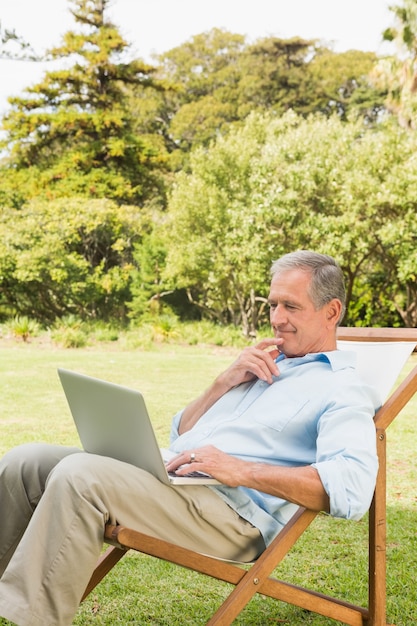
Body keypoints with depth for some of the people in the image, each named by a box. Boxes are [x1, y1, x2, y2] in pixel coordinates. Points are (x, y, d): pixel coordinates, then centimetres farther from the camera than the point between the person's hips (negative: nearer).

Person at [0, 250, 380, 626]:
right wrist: (226, 381, 8)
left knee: (79, 475, -29)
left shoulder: (345, 389, 0)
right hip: (165, 475, 9)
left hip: (235, 510, -8)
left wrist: (241, 470, -22)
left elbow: (352, 488, -20)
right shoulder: (265, 364, 26)